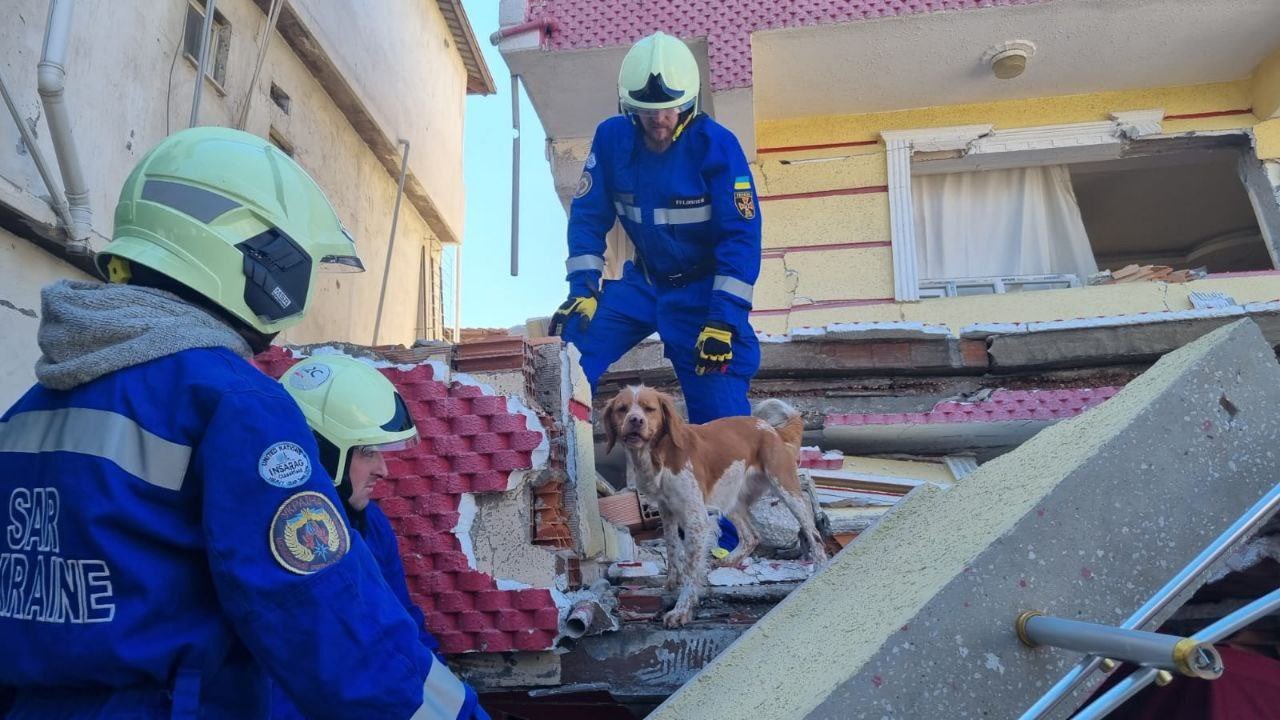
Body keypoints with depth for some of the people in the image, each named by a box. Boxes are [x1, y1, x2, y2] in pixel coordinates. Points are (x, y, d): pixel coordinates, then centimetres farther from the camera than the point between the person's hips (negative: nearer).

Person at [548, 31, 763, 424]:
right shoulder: (611, 138, -8)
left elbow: (741, 234, -20)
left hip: (703, 290, -3)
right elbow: (587, 215, -1)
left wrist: (723, 319, -25)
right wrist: (581, 289, -12)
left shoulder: (716, 144, -19)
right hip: (643, 282, 4)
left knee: (722, 412, -10)